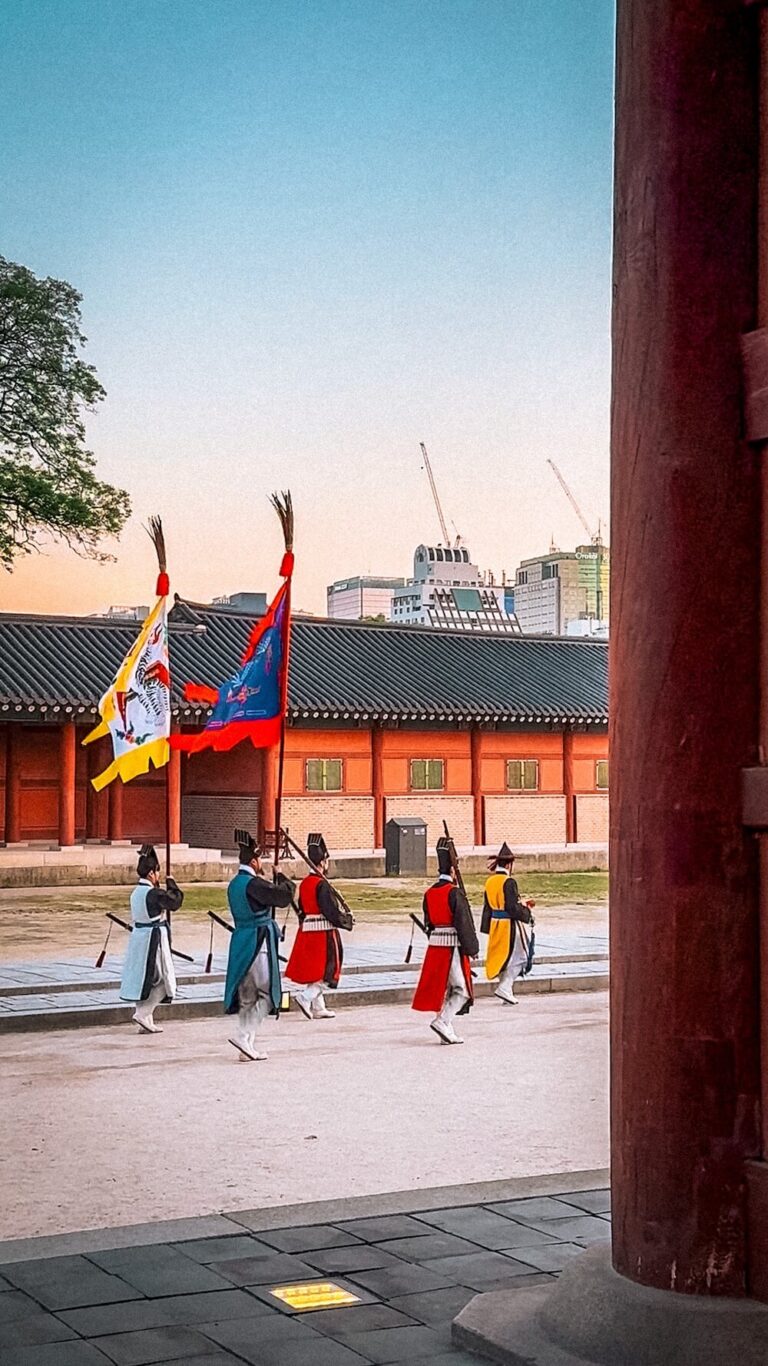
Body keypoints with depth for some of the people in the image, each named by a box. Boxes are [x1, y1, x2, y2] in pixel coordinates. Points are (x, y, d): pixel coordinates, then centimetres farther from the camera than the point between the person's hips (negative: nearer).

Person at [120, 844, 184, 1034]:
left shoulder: (136, 892, 7)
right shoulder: (153, 894, -19)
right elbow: (176, 900, -8)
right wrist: (171, 883, 6)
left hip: (138, 938, 9)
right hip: (154, 939, -9)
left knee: (145, 981, 13)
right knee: (162, 979, 2)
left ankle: (146, 1023, 16)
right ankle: (142, 1015, -7)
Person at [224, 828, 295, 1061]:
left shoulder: (234, 884, 11)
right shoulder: (253, 884, -18)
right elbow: (284, 896, -17)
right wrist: (281, 878, 0)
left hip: (240, 941, 9)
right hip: (258, 942, -9)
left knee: (247, 996, 11)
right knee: (267, 993, -1)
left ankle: (247, 1046, 13)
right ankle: (243, 1035, -11)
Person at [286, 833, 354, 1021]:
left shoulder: (304, 883, 8)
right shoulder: (322, 884, -18)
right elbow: (331, 912, -19)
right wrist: (347, 920, -2)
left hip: (307, 931, 9)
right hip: (324, 932, -9)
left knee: (313, 970, 13)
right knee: (327, 970, -1)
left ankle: (318, 1008, 18)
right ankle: (305, 997, -14)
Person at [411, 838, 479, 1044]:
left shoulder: (429, 893, 9)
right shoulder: (454, 893, -14)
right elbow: (464, 923, -15)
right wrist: (472, 949, -10)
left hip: (435, 945, 8)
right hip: (453, 945, -8)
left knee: (443, 988, 13)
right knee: (461, 989, 1)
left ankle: (447, 1032, 14)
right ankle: (442, 1021, -11)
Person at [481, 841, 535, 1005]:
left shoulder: (490, 882, 6)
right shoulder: (508, 882, -19)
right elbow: (512, 907, -23)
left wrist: (487, 928, 19)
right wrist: (526, 910, -5)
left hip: (495, 924, 8)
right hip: (510, 925, -8)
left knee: (502, 956, 16)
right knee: (517, 957, 3)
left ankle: (507, 991, 20)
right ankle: (505, 988, -7)